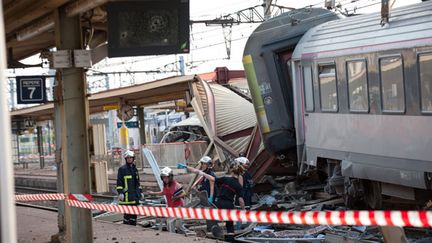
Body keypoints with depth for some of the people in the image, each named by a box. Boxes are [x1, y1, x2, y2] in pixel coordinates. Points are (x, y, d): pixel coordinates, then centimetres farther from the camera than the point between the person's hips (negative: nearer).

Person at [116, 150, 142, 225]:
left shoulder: (134, 169, 17)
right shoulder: (122, 169, -5)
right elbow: (119, 182, -8)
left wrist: (140, 192, 21)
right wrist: (120, 192, -16)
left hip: (135, 195, 7)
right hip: (126, 195, -7)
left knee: (134, 213, 10)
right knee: (127, 213, -7)